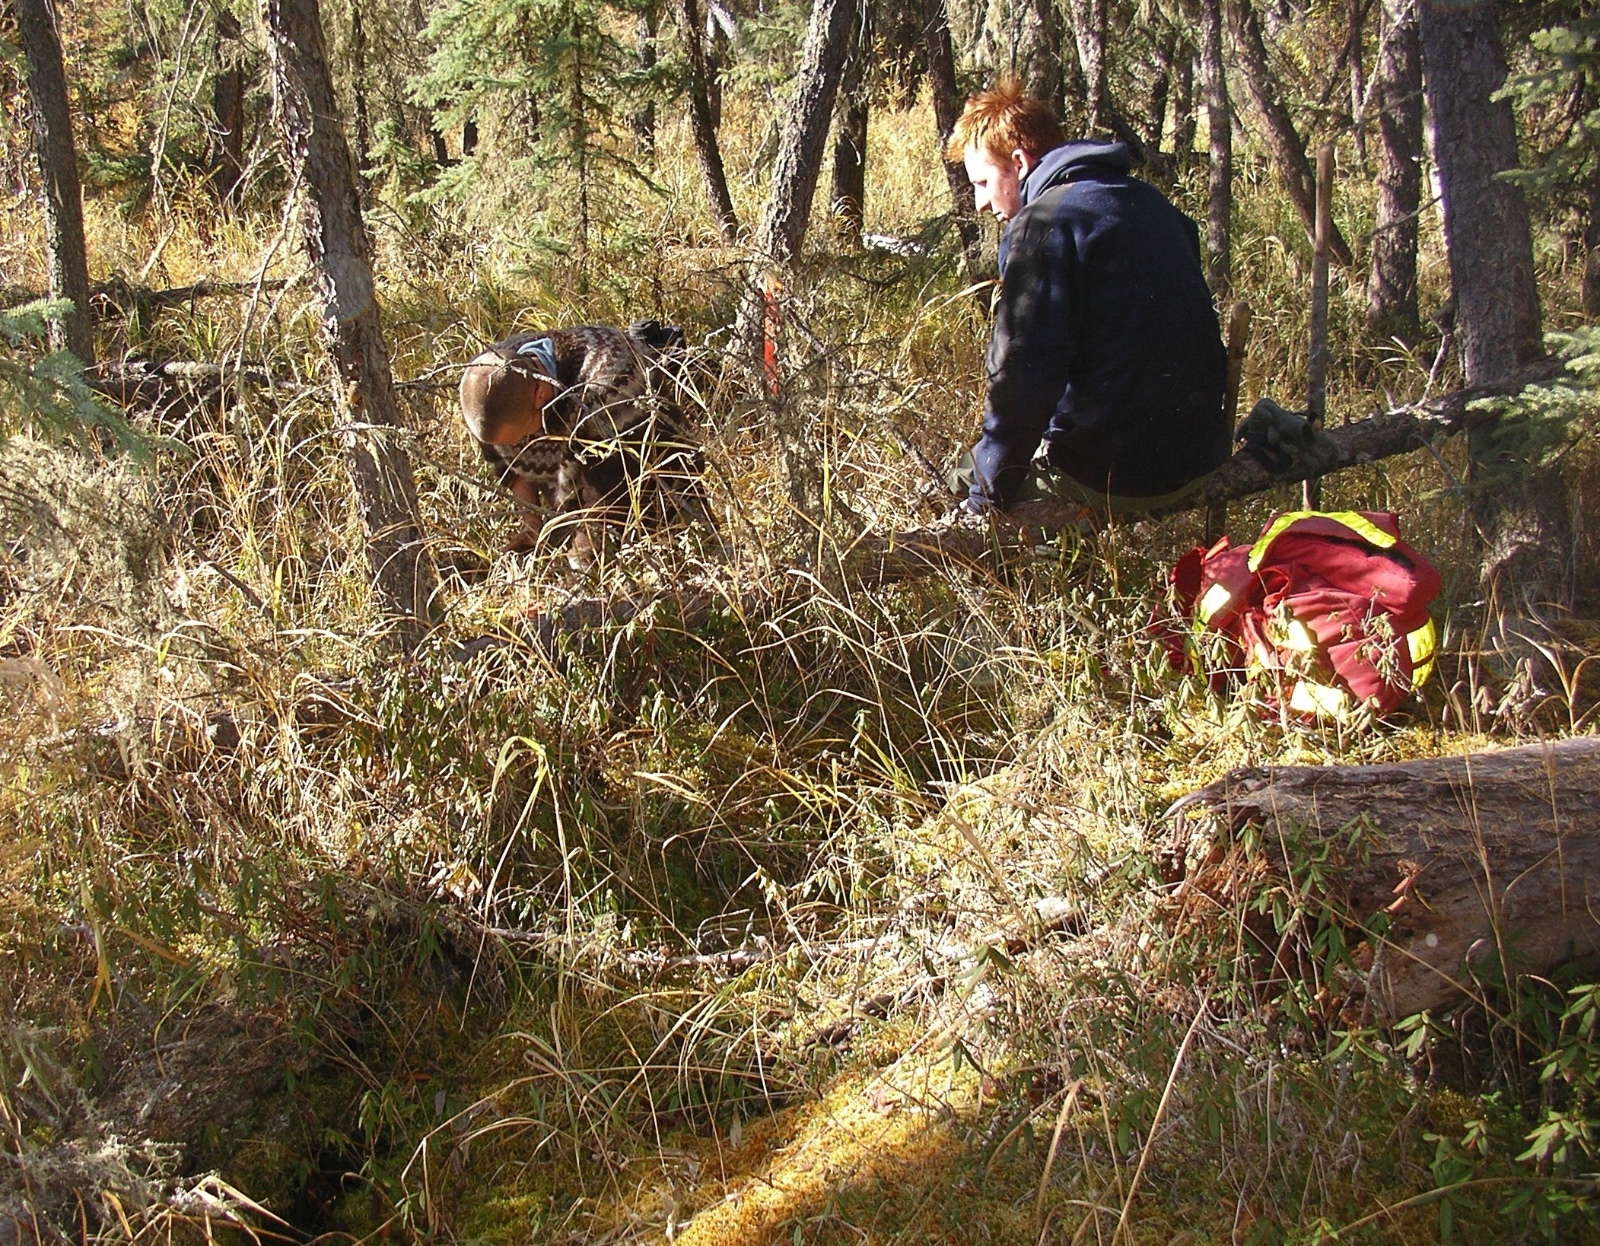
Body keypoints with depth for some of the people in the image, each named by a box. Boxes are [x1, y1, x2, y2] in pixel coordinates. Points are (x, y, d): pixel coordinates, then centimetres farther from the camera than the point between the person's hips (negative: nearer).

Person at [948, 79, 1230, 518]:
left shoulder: (1041, 225, -13)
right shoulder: (1148, 201, 13)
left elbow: (1024, 374, -20)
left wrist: (986, 496, -10)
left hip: (1117, 476, -8)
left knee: (966, 477, 15)